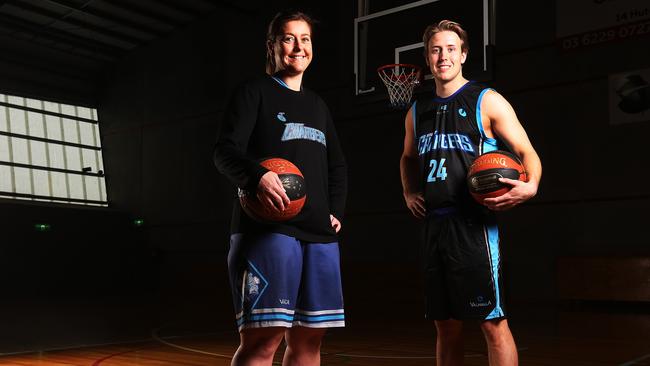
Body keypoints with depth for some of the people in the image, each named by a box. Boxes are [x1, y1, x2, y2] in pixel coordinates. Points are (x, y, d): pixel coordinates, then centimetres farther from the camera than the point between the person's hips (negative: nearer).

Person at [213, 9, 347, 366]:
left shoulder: (318, 104, 24)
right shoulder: (254, 92, 5)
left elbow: (337, 166, 26)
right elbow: (225, 151, -6)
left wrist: (336, 211, 10)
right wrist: (257, 176, -26)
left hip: (320, 233, 7)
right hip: (268, 229, -6)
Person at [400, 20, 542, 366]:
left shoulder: (487, 101, -1)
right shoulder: (417, 111, 15)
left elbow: (526, 152, -4)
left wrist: (530, 186, -24)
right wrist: (409, 193, 16)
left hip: (474, 224, -5)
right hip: (434, 224, 6)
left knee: (493, 321, -4)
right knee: (446, 325, 12)